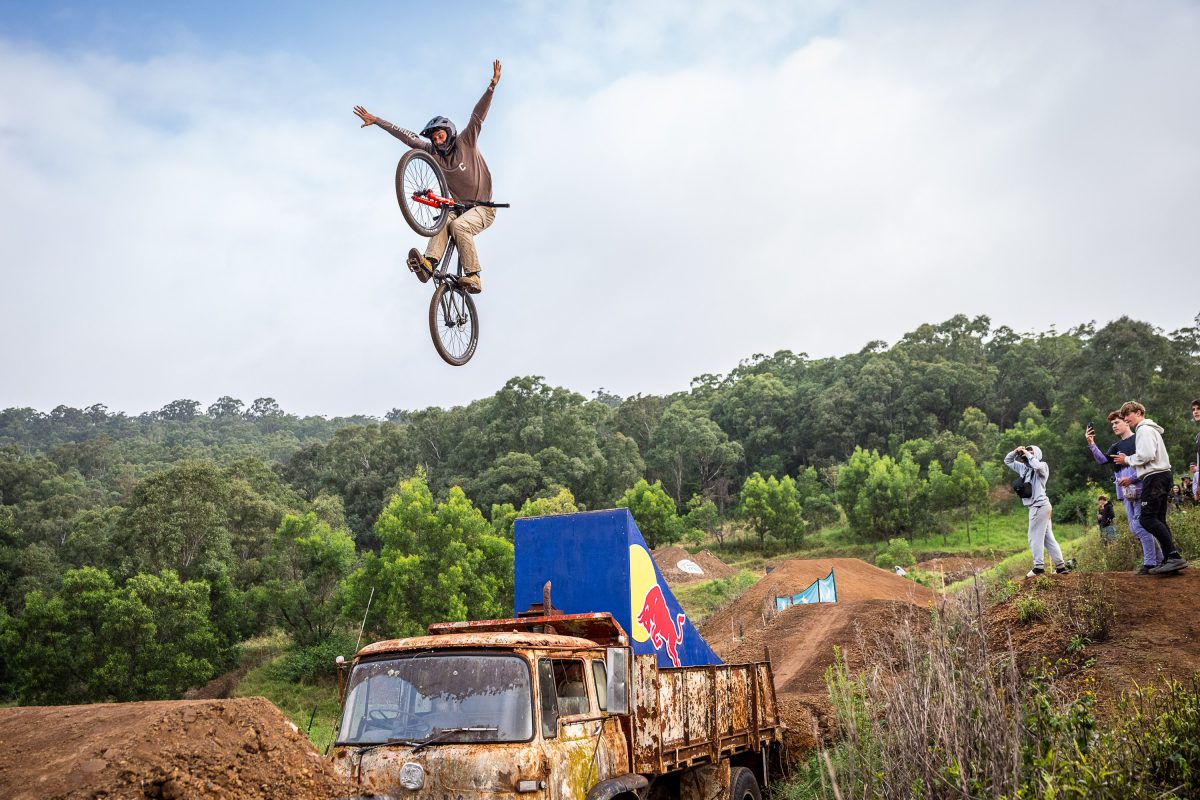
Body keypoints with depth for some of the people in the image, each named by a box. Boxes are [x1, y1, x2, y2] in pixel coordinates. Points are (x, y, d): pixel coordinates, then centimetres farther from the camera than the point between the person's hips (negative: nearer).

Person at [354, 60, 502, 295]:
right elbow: (405, 135, 1)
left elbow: (478, 115, -17)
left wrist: (492, 85, -27)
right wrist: (375, 121, 1)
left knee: (459, 225, -31)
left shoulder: (465, 142, -7)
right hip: (458, 207, 4)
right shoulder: (433, 152, 3)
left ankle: (473, 277, -28)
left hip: (483, 208, -4)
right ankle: (429, 262, -45)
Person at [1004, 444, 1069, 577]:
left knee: (1035, 537, -8)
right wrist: (1016, 452, 7)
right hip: (1037, 506, 9)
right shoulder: (1023, 467, 16)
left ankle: (1039, 567, -9)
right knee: (1048, 538, 9)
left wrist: (1028, 454, -16)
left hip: (1039, 505, -9)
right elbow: (1007, 461, 24)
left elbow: (1037, 466, -31)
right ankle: (1061, 566, 11)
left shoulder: (1042, 466, -5)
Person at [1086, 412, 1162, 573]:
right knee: (1135, 528, 8)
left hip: (1139, 488, -8)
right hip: (1126, 492, 8)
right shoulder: (1116, 447, 19)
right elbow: (1102, 459, 1)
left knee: (1140, 526, -11)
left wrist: (1132, 478, -18)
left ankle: (1150, 563, -6)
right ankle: (1159, 559, 17)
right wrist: (1091, 444, -13)